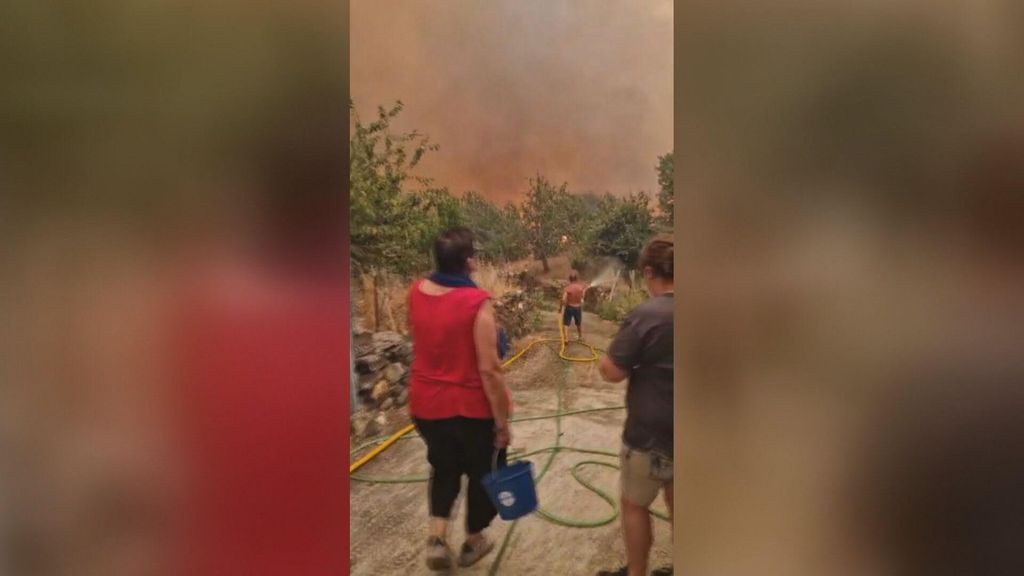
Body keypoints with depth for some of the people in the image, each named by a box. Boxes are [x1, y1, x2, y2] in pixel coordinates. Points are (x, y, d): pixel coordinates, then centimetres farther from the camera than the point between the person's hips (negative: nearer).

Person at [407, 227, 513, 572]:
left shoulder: (416, 292, -6)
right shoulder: (477, 302, -23)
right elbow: (489, 370, -23)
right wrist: (502, 422, -14)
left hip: (426, 404, 5)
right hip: (472, 407, -5)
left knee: (444, 468, 28)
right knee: (481, 473, 20)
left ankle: (437, 536, 14)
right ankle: (473, 542, 37)